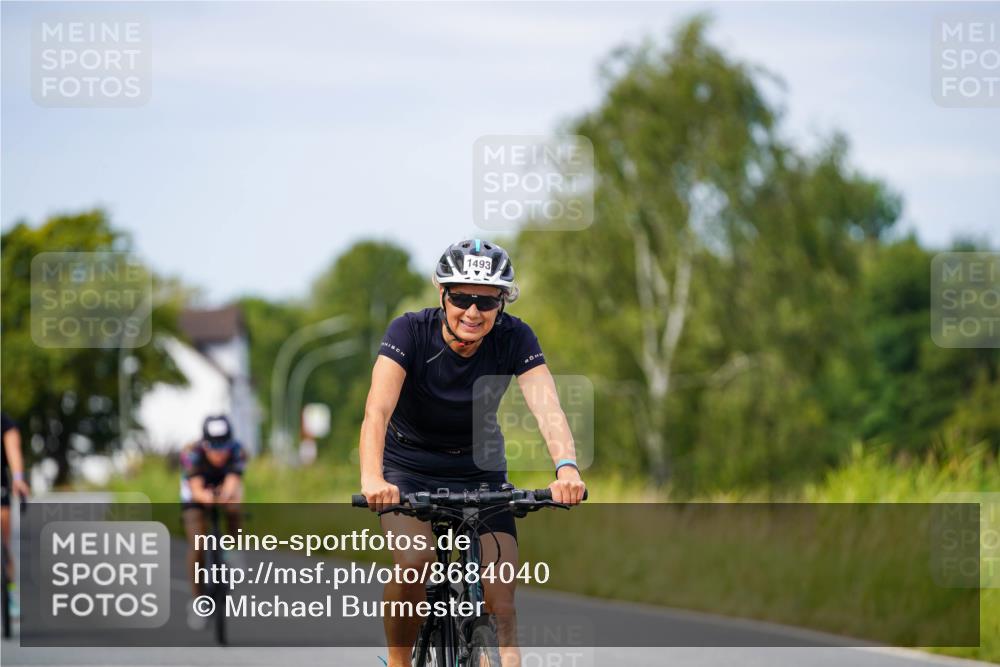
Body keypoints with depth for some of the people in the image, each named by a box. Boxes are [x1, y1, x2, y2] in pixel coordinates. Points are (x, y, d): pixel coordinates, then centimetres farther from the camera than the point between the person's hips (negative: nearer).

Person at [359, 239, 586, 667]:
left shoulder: (514, 338, -18)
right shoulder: (410, 332, -23)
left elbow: (547, 407, -31)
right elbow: (377, 410, -36)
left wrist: (567, 468, -51)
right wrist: (372, 479, -54)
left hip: (479, 470, 2)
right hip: (409, 467, -2)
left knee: (500, 597, -11)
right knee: (414, 559, -28)